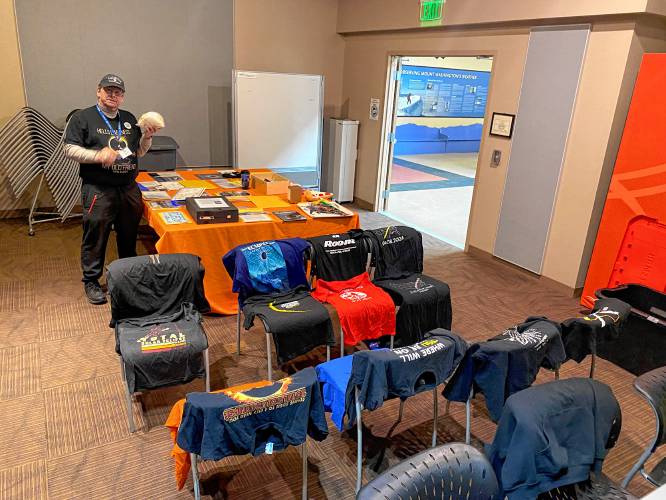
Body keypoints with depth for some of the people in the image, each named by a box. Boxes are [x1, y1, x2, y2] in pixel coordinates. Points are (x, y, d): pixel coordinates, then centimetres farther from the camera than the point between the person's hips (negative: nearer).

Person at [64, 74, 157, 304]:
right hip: (98, 191, -5)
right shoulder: (82, 118, 0)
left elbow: (138, 151, 21)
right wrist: (98, 155, -20)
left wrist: (147, 137, 2)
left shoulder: (129, 119, 16)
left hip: (129, 189, 5)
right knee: (95, 237, 2)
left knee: (129, 236, 14)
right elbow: (70, 150, -6)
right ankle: (91, 281, 16)